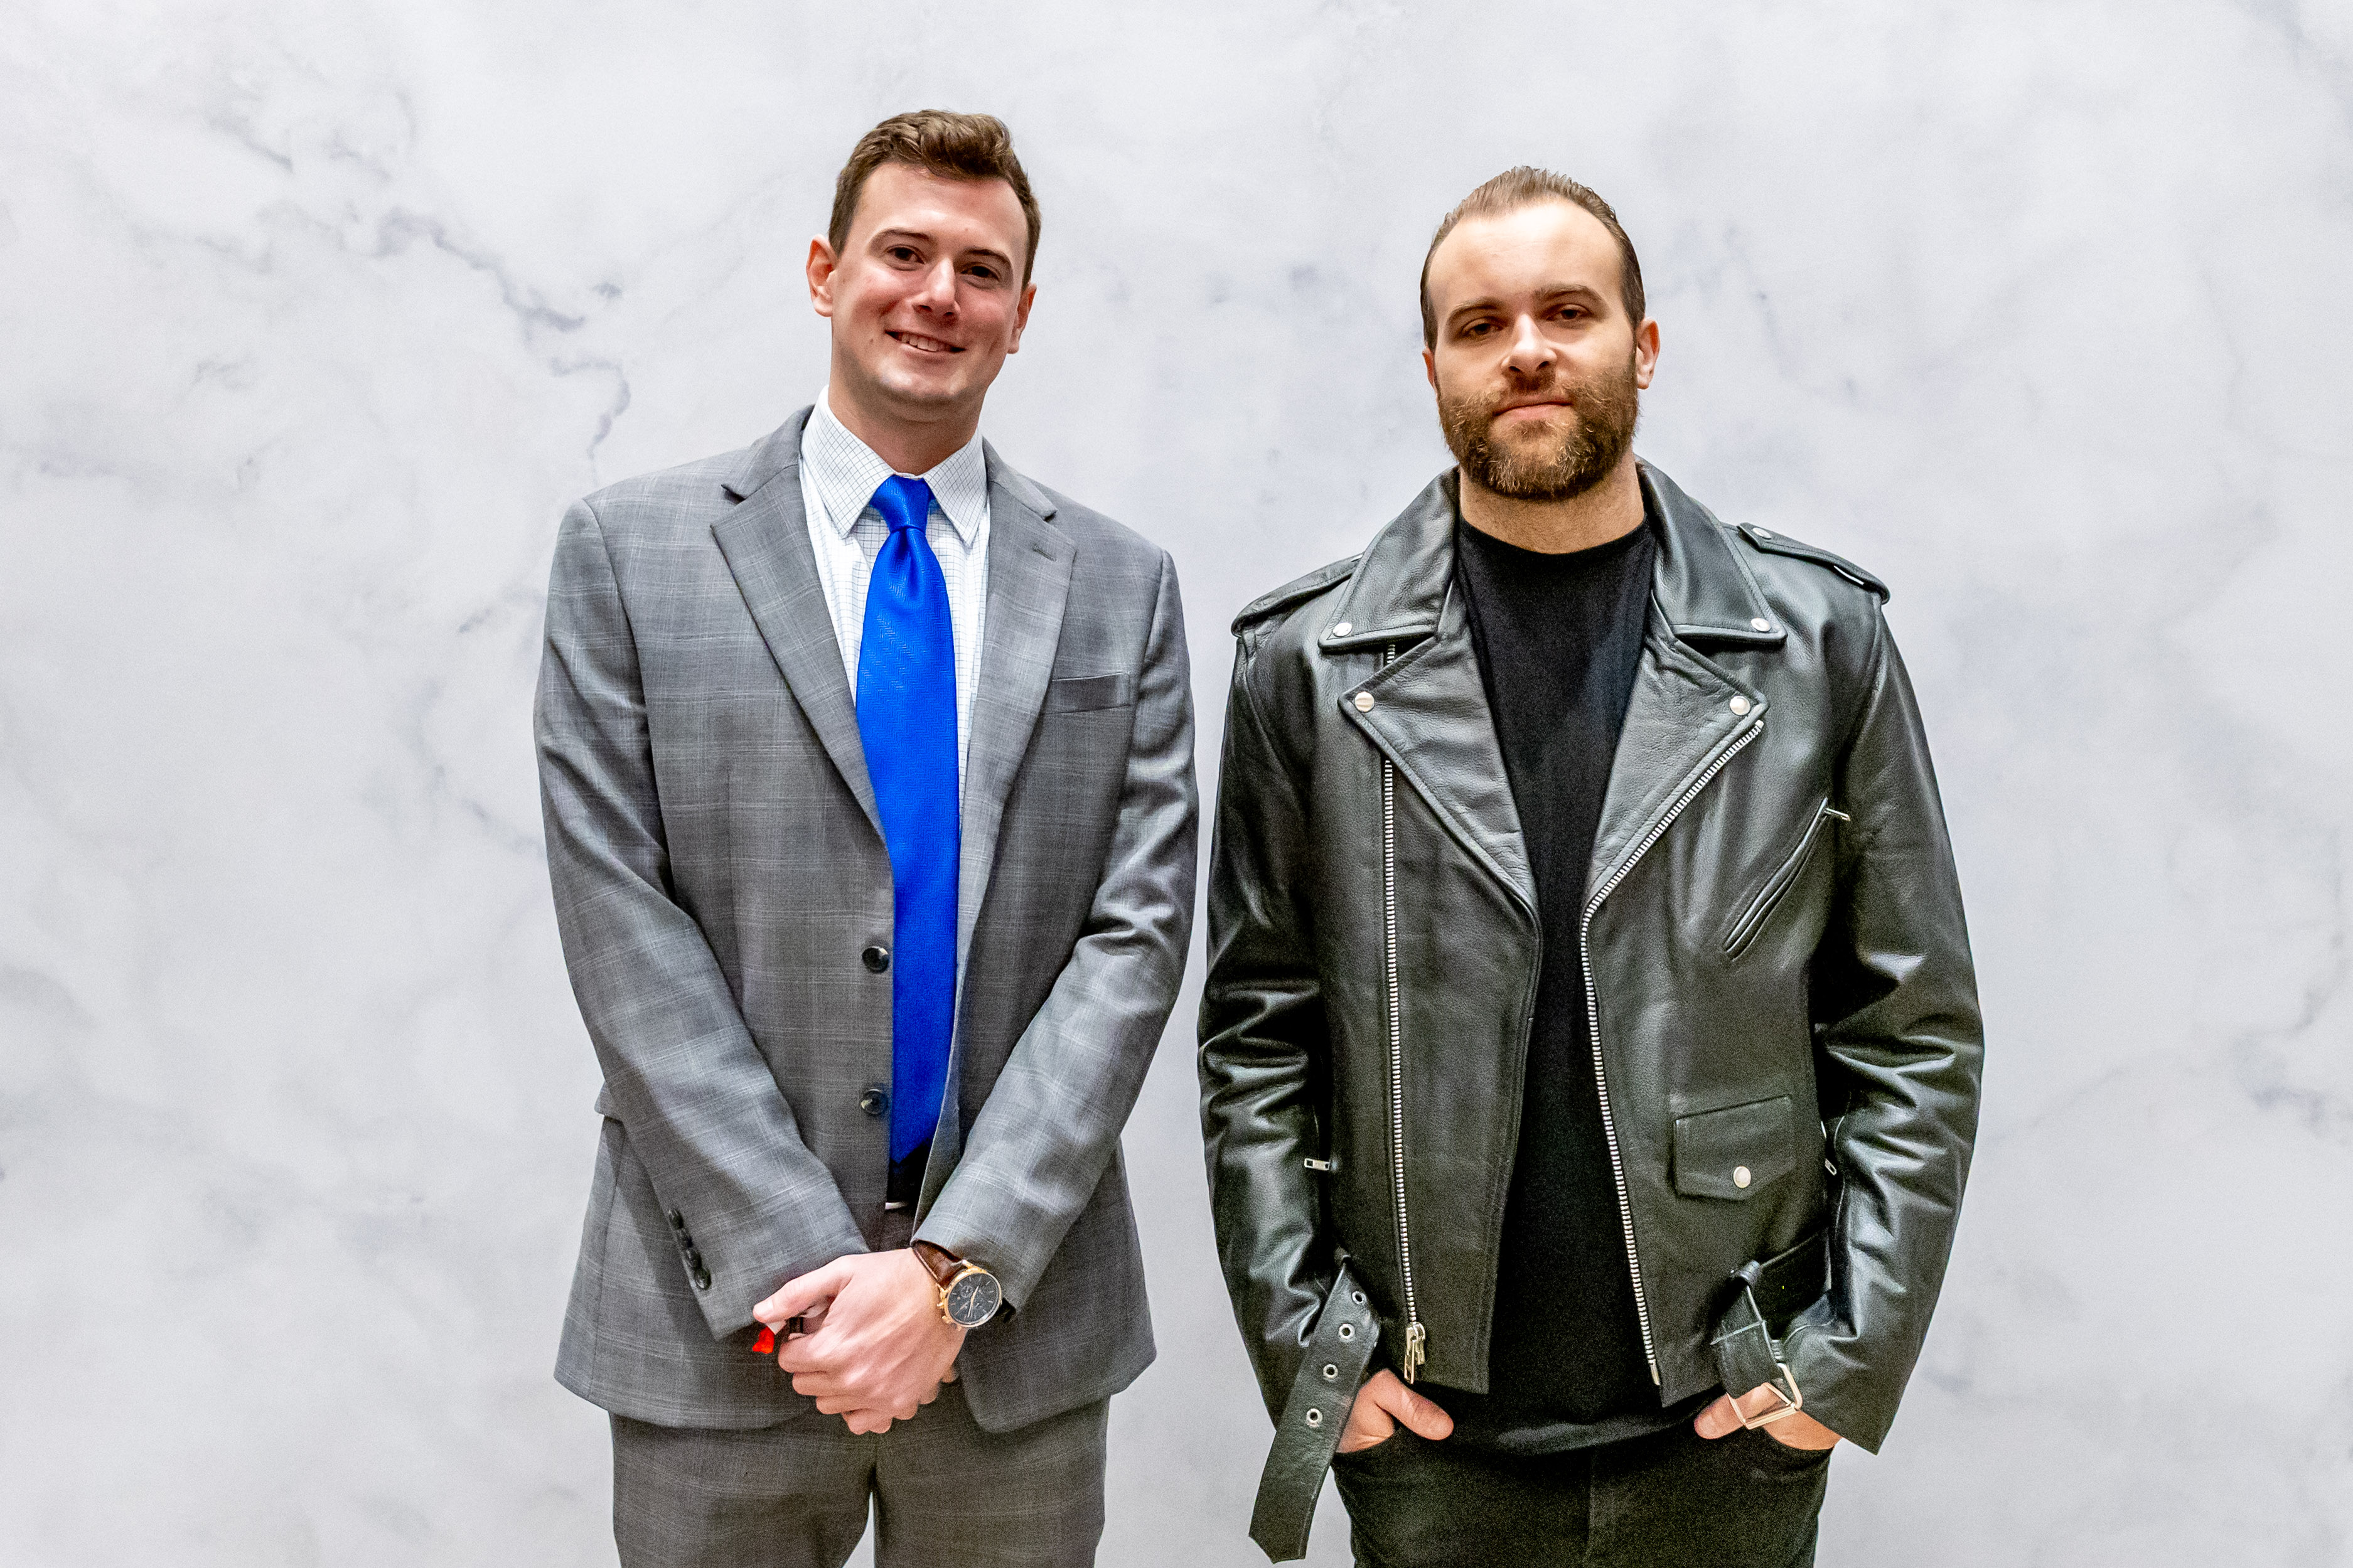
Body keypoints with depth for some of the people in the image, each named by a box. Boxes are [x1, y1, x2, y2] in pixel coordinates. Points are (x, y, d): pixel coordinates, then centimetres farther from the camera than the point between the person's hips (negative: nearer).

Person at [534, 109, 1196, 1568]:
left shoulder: (1123, 587, 4)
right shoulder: (631, 554, -1)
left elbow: (1134, 939, -3)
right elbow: (625, 928, -7)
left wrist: (959, 1266, -12)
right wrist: (797, 1265, -13)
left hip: (1020, 1312, 2)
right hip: (725, 1318, -1)